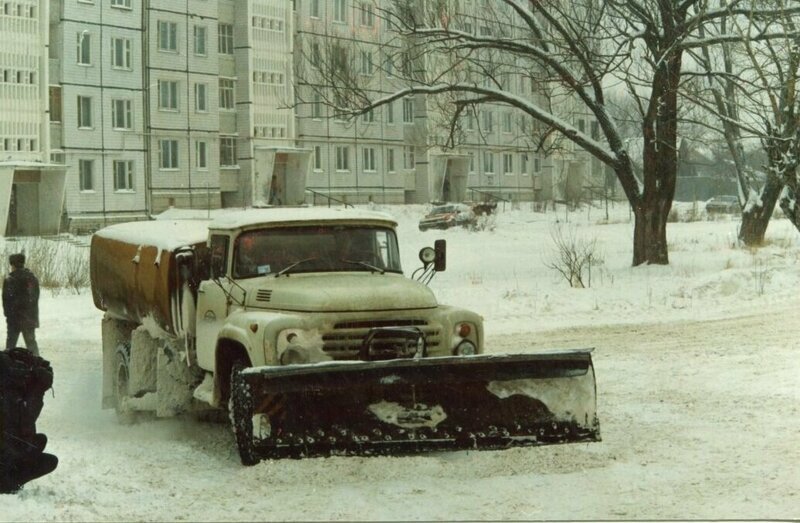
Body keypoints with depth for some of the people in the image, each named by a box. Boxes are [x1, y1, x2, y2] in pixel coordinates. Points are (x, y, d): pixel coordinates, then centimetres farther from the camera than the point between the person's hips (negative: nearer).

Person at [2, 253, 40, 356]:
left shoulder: (9, 280, -12)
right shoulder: (33, 279, 6)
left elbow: (6, 300, -12)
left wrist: (8, 314, 2)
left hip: (15, 318, -5)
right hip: (30, 319, 5)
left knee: (10, 344, 1)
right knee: (31, 343, 12)